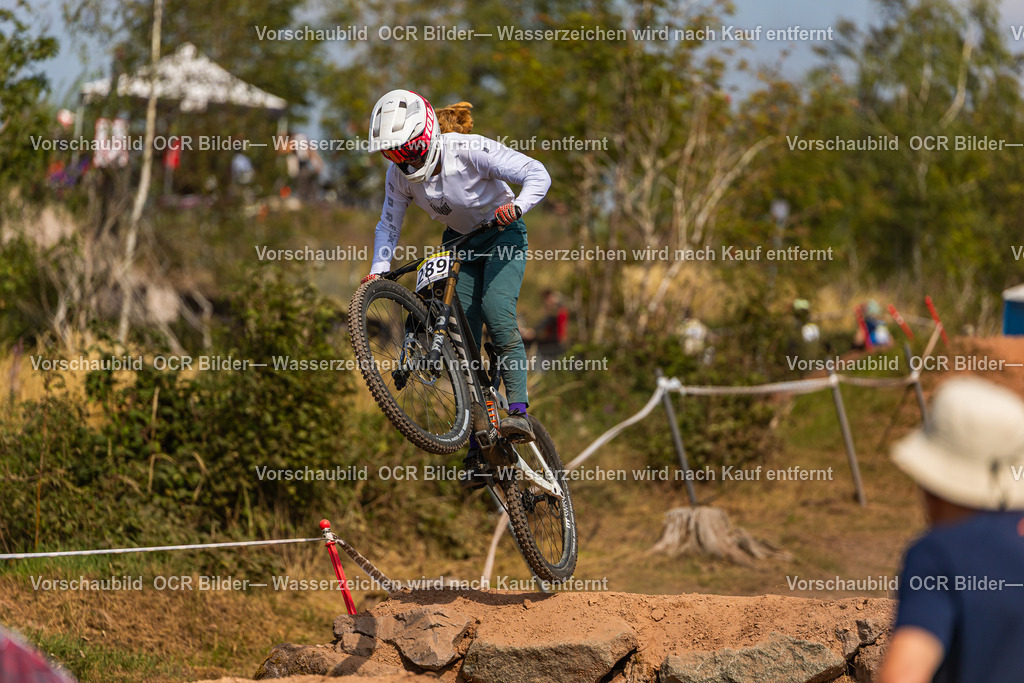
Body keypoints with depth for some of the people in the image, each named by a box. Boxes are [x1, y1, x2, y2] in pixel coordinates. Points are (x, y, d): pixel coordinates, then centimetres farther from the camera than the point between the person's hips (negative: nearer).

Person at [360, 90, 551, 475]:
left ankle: (518, 411, -31)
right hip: (459, 242, 5)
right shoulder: (400, 174, -15)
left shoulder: (470, 150, -29)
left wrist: (517, 206, -46)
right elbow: (389, 224, -1)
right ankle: (478, 442, -3)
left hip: (501, 234, -5)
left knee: (497, 312, -29)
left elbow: (537, 174, -28)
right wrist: (379, 270, -15)